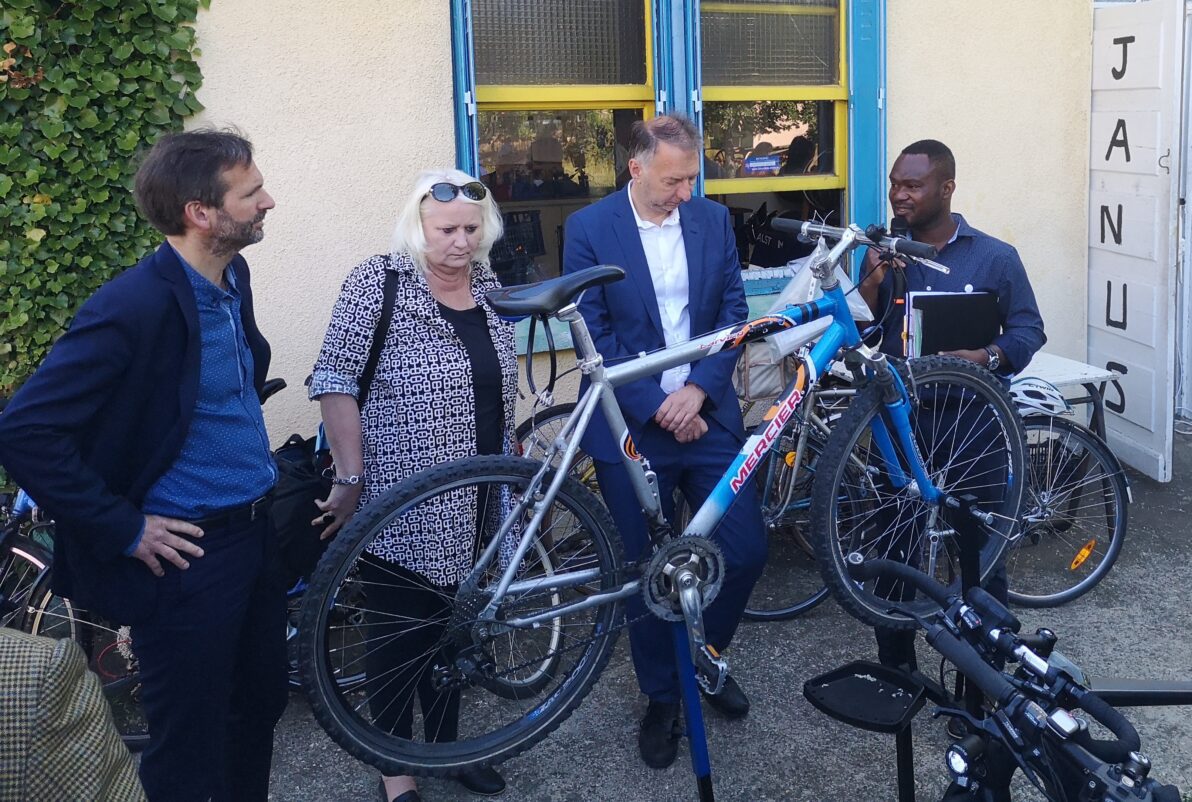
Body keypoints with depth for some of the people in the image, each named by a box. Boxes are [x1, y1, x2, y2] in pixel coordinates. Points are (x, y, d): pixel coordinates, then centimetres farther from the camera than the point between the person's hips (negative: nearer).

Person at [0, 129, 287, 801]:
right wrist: (124, 530, -20)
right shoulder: (134, 306, -23)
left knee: (260, 708, 23)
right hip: (189, 552, -8)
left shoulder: (233, 276, 3)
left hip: (257, 532, 8)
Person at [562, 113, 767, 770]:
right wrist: (658, 406, -15)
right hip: (631, 427, -3)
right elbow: (595, 335, -10)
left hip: (706, 415, 3)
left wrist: (698, 390, -12)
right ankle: (661, 699, 28)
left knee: (747, 550, 4)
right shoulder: (589, 229, -7)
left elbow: (734, 310, 2)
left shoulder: (713, 220, 4)